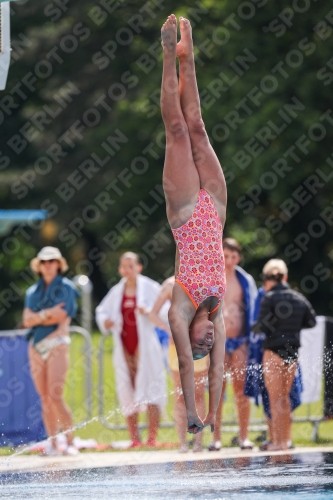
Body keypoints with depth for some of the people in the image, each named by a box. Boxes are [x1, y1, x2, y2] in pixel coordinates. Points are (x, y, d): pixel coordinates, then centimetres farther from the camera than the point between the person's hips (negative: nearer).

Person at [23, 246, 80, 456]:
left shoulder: (66, 287, 2)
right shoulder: (33, 291, 16)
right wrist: (47, 313, -10)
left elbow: (61, 317, -9)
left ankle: (70, 442, -9)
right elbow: (27, 320, 3)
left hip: (57, 345, -5)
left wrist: (37, 318, 1)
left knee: (55, 397, -14)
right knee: (45, 399, 3)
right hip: (36, 347, 5)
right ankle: (52, 444, 5)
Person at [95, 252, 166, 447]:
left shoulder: (150, 288, -1)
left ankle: (152, 438, -7)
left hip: (145, 347, -4)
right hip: (124, 349, 4)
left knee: (151, 393, -8)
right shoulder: (117, 292, 11)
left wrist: (149, 311, -21)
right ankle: (135, 439, 8)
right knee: (128, 395, 3)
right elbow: (102, 311, 22)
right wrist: (105, 321, 0)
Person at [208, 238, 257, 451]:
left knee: (241, 388, 0)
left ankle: (244, 436, 4)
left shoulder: (246, 281, 7)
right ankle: (216, 438, 2)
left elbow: (253, 310, 11)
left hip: (241, 340, 1)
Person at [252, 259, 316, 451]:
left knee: (275, 398, -1)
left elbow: (263, 327, -17)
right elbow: (311, 321, 12)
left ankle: (278, 441, -4)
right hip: (293, 352, 5)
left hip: (274, 351, -5)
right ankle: (286, 439, 19)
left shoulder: (269, 298, -12)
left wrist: (254, 327, 4)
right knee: (285, 396, 17)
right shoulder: (299, 298, 5)